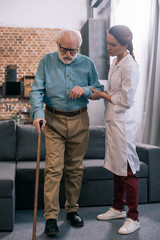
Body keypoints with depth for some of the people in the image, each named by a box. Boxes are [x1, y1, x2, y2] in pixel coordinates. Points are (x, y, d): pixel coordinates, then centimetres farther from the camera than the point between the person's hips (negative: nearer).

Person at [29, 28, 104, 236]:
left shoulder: (87, 64, 4)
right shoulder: (46, 61, 0)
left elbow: (99, 90, 9)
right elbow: (36, 90, -5)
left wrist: (85, 90, -13)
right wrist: (38, 113, -22)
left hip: (79, 121, 2)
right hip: (53, 120, -2)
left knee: (75, 168, 9)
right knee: (53, 168, -8)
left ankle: (72, 210, 25)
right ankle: (51, 217, -1)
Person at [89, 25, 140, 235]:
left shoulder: (130, 67, -17)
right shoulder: (116, 62, 12)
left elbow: (125, 100, -18)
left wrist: (101, 95, -9)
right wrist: (100, 93, 5)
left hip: (123, 123, -9)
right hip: (113, 120, 10)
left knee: (127, 170, -2)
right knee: (116, 166, 17)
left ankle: (133, 218, 11)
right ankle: (118, 208, 32)